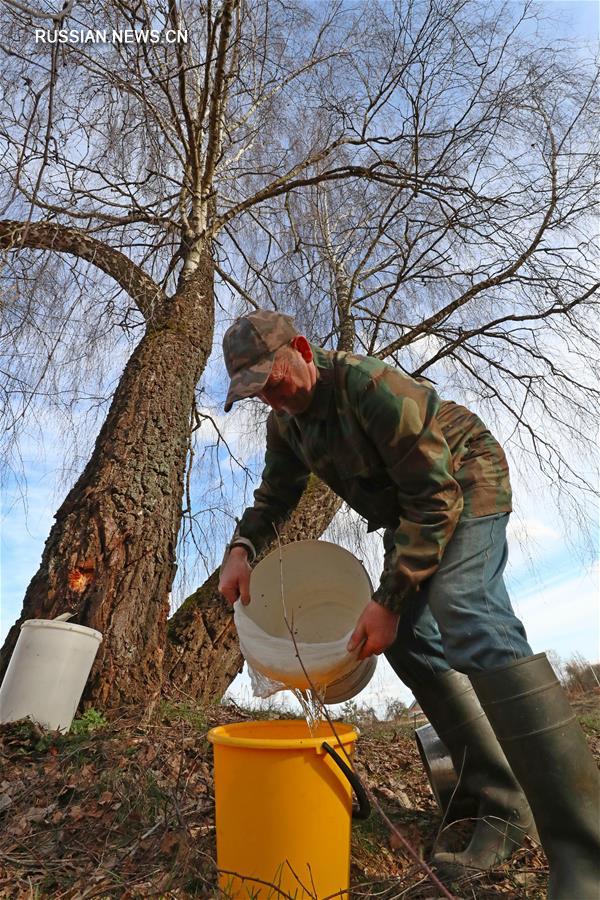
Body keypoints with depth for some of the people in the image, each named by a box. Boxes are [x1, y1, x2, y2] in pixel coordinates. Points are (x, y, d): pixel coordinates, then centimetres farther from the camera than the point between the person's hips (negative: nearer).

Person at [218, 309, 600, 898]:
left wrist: (389, 600, -29)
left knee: (463, 613, -30)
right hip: (407, 512, 8)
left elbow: (436, 497, -28)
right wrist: (241, 547, -14)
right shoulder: (285, 421, -2)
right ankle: (502, 809, 8)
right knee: (407, 639, -1)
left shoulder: (369, 386, -28)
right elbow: (274, 494, 8)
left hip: (465, 485, -8)